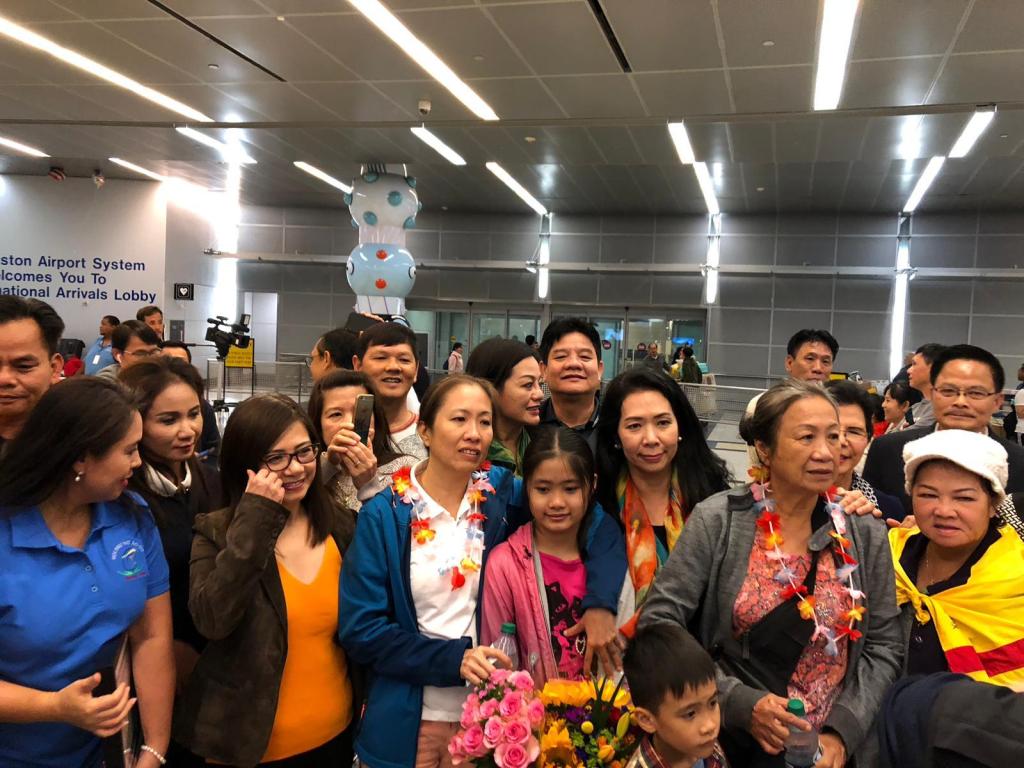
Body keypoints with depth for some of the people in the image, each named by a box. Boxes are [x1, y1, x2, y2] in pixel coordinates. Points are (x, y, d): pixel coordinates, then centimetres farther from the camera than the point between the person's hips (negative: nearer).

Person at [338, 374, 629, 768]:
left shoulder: (504, 492, -5)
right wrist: (452, 658, -20)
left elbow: (601, 522, -3)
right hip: (409, 721, -2)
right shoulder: (384, 515, -9)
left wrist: (600, 601, -18)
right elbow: (360, 630, -11)